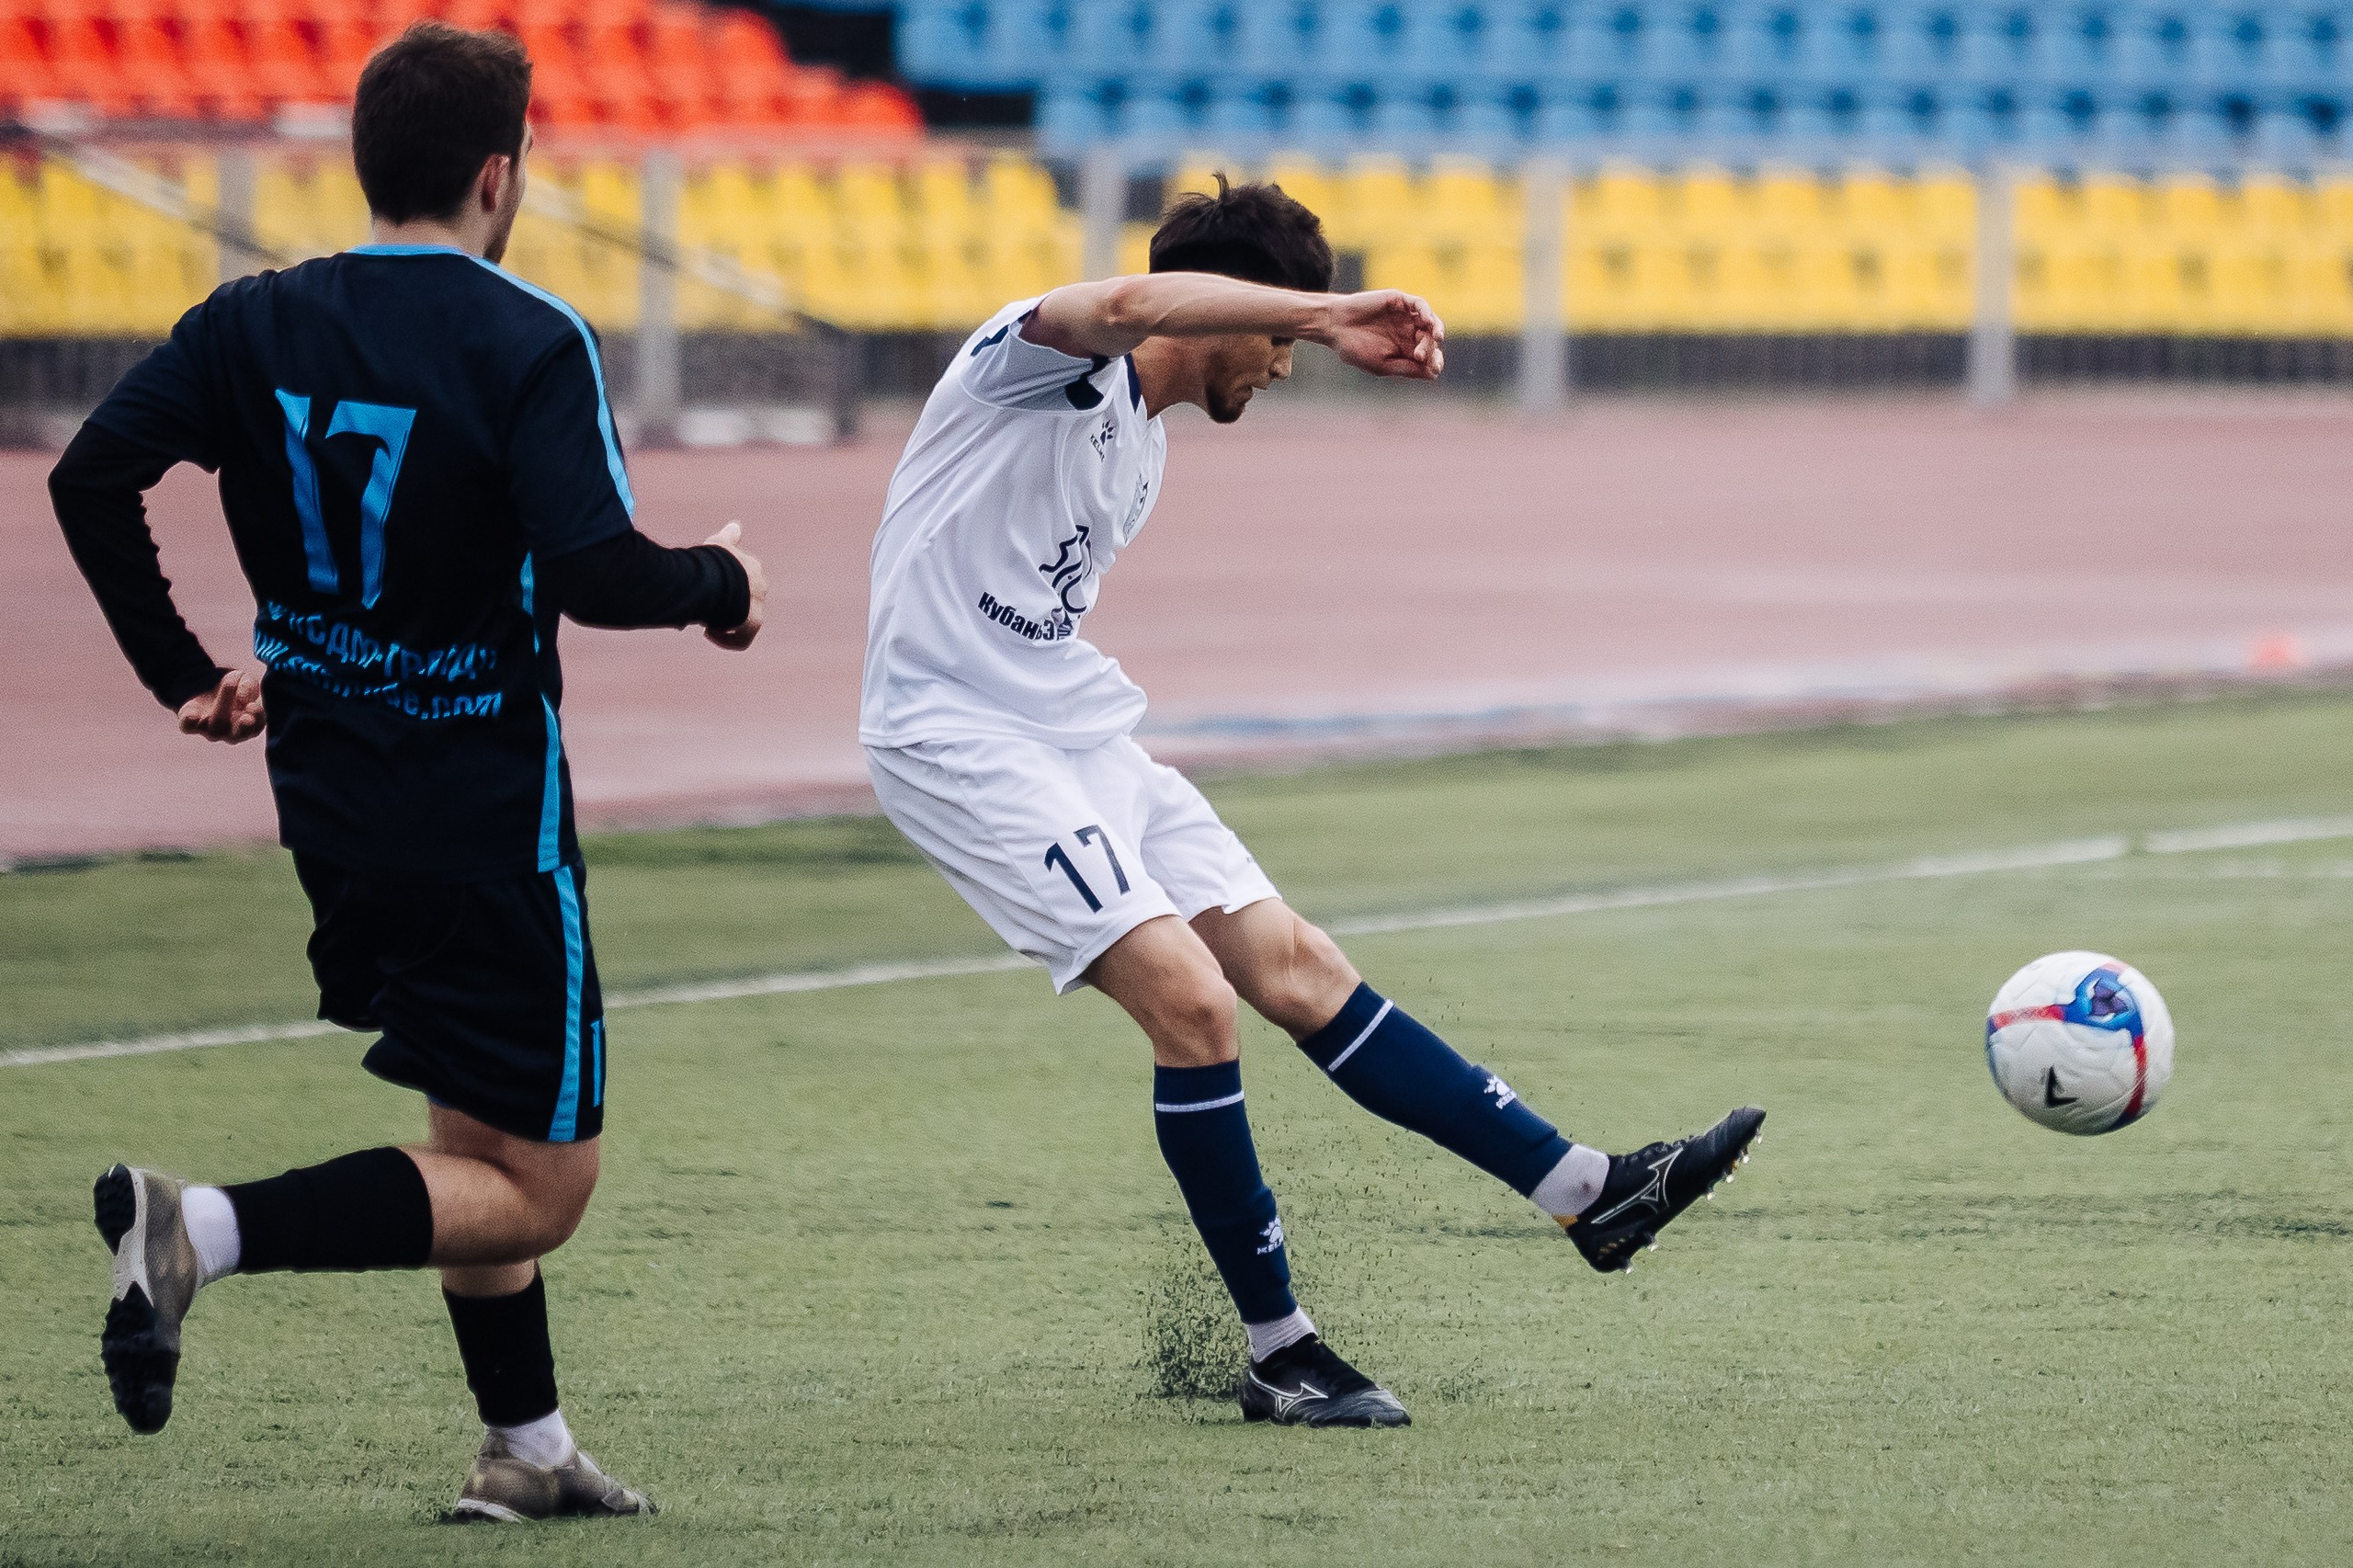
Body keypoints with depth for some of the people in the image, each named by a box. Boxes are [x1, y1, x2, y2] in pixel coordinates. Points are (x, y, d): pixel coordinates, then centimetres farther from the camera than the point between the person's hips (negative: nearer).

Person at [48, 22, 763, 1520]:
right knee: (535, 1188, -2)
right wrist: (720, 582, -4)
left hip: (328, 802, 7)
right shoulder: (531, 342, -15)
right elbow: (591, 570, -24)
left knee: (482, 1137, 24)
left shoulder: (256, 324, 1)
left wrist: (182, 670, 5)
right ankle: (203, 1228, -21)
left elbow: (93, 476, -5)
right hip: (486, 816, -7)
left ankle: (527, 1449, 28)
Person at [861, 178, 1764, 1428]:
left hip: (1077, 734, 9)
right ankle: (1278, 1357, -10)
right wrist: (1325, 316, -41)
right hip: (954, 741, -9)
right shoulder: (1035, 358, -11)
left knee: (1295, 965, 4)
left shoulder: (1141, 446, 18)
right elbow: (1131, 306, -35)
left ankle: (1585, 1190, 4)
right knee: (1191, 999, -19)